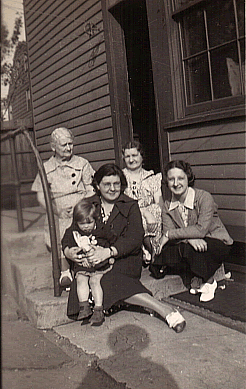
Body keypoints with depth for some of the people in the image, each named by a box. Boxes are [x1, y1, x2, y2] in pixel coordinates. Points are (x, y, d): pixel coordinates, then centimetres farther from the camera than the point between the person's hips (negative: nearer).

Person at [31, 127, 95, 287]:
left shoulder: (82, 164, 12)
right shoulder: (46, 168, 12)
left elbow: (91, 191, 8)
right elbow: (41, 196, 8)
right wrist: (58, 211, -8)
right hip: (58, 213, 1)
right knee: (58, 230, -23)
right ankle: (64, 271, -9)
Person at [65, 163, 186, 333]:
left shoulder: (130, 206, 6)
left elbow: (135, 239, -8)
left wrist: (109, 251, -26)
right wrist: (69, 251, -16)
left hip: (124, 260, -4)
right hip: (93, 262, 4)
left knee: (108, 279, -34)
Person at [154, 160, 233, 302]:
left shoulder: (204, 197, -18)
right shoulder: (168, 205, -2)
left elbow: (201, 230, -27)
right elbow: (168, 231, -13)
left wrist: (169, 235, -24)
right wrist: (189, 238, -34)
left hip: (218, 243, -5)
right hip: (187, 245, 5)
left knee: (189, 249, -35)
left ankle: (209, 281, -5)